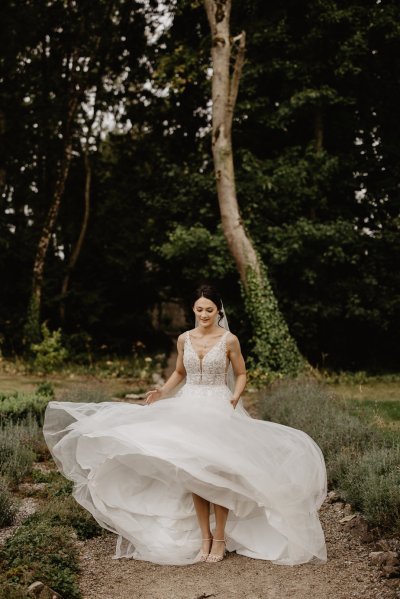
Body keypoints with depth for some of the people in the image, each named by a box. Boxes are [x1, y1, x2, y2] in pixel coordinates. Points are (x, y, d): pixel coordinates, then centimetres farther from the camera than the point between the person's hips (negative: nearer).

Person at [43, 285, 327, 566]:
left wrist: (235, 397, -13)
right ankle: (204, 536, 8)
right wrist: (163, 392, 3)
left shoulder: (229, 340, -4)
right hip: (189, 407, 3)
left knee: (218, 472, -10)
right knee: (193, 472, -2)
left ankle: (220, 538, 3)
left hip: (219, 408, -3)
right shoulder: (184, 339, 6)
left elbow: (241, 374, 6)